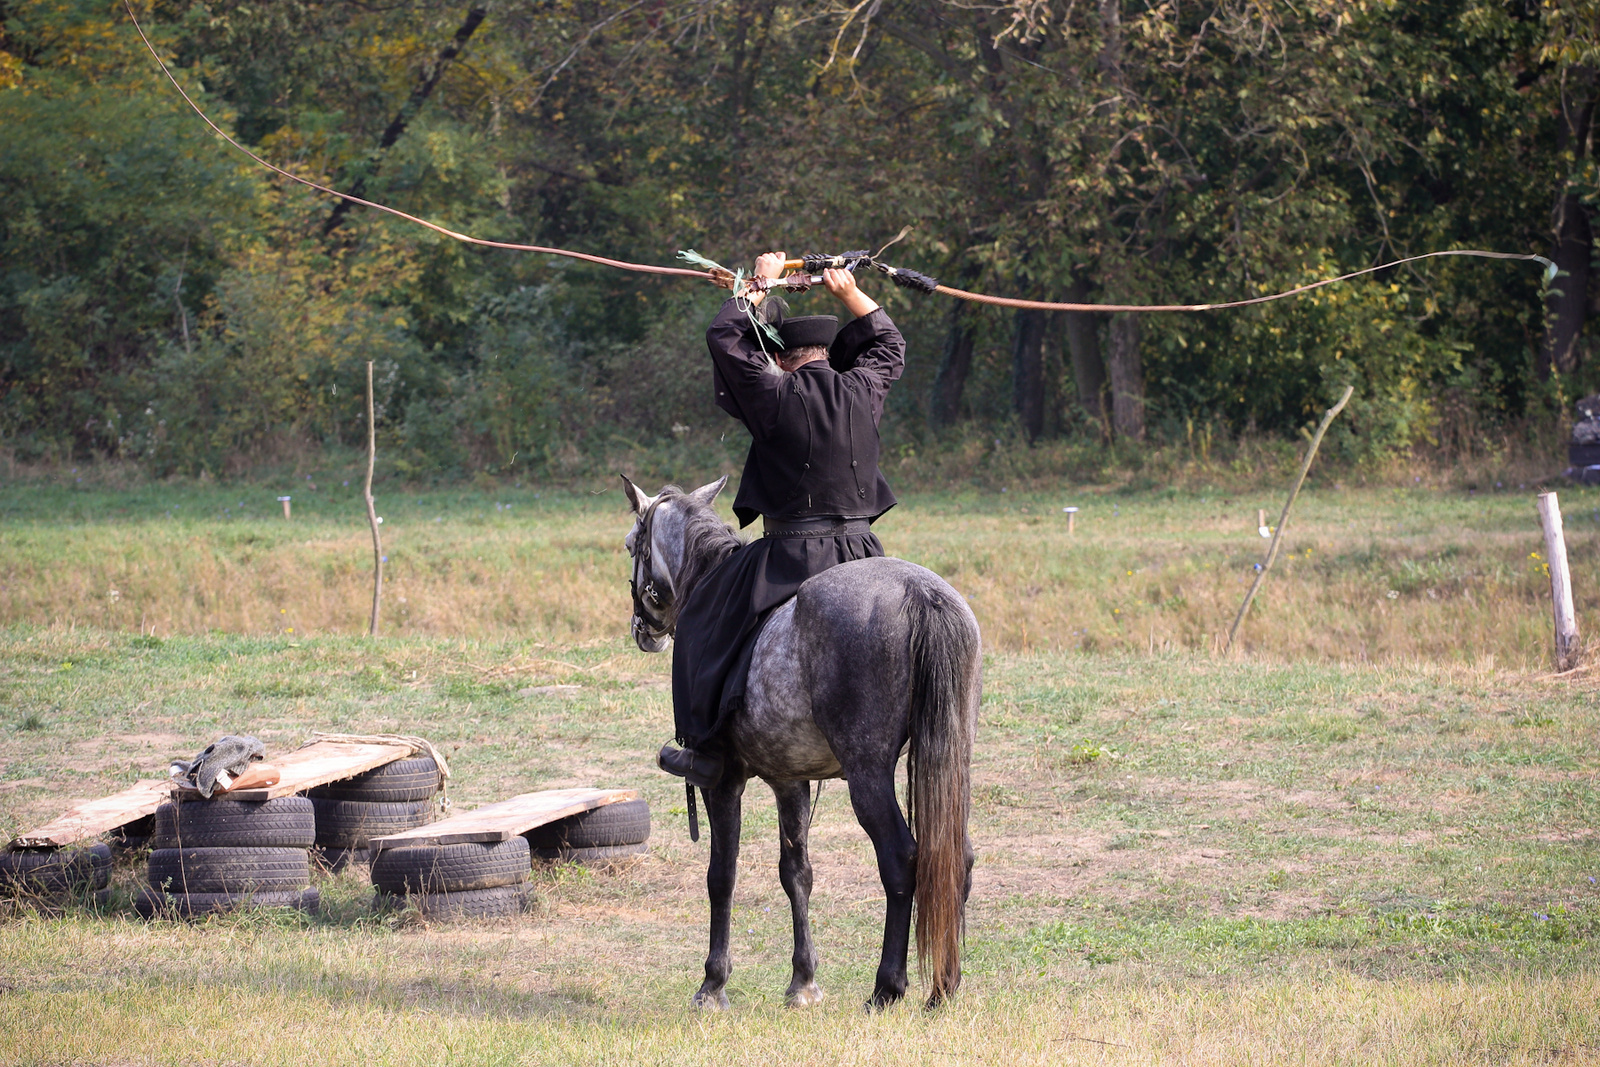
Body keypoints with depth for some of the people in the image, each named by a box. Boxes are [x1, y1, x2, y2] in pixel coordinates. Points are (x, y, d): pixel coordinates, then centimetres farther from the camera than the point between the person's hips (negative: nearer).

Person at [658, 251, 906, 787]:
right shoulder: (862, 392, 3)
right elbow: (889, 345, 25)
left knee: (704, 618, 8)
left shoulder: (777, 397, -11)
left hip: (792, 553, -4)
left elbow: (724, 336, 1)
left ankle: (706, 747, 4)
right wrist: (850, 293, 26)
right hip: (860, 550, 4)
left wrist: (761, 285, 12)